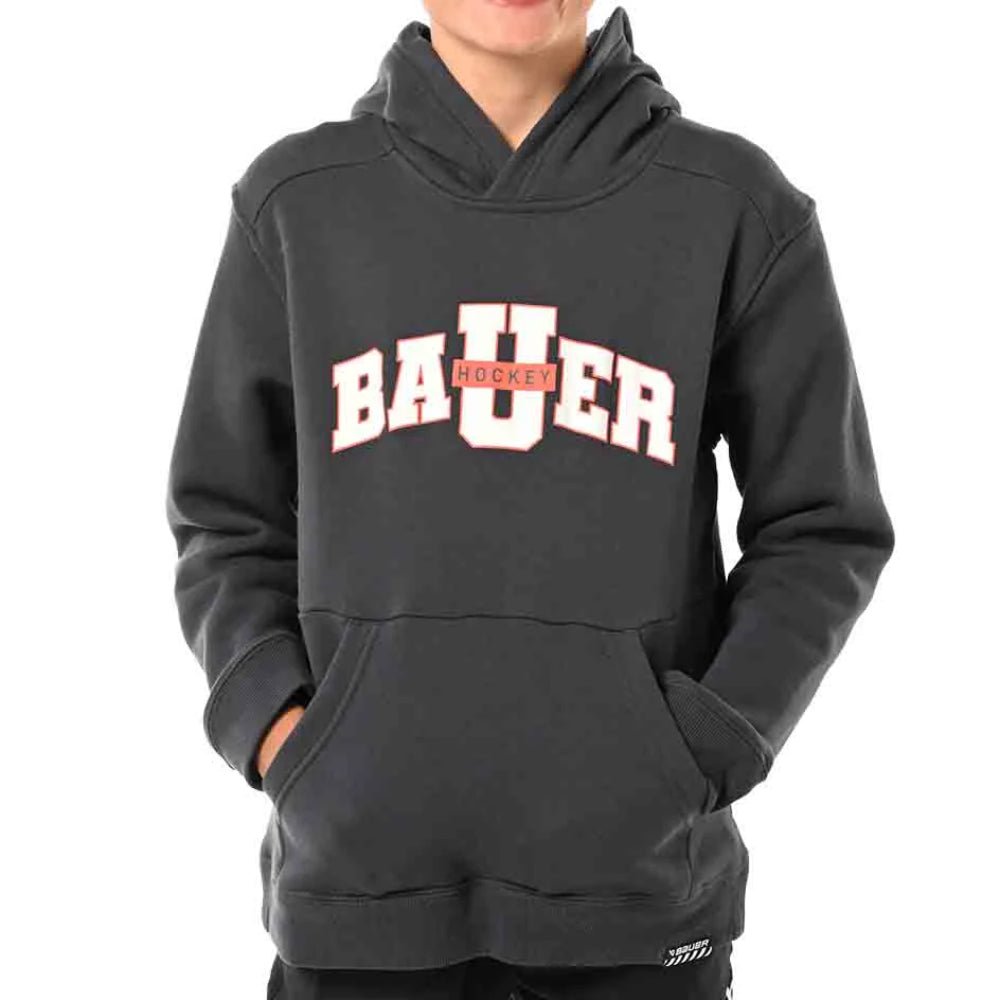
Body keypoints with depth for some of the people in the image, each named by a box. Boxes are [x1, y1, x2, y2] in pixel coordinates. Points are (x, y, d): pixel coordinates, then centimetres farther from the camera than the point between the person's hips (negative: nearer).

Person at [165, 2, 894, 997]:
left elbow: (821, 530, 4)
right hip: (357, 875, 1)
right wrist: (270, 723, -6)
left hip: (636, 882, -1)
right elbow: (231, 524, 9)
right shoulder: (298, 202, 3)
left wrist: (699, 752, -7)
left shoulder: (737, 206, -1)